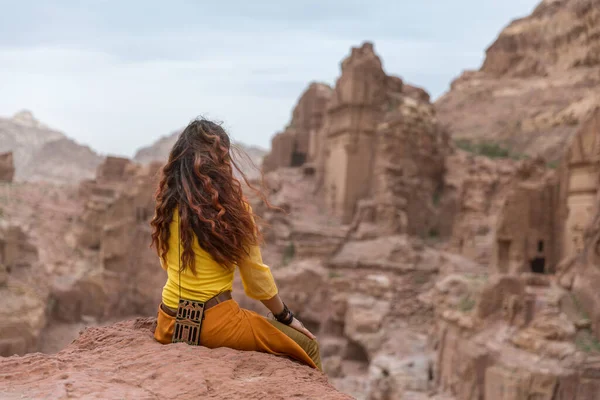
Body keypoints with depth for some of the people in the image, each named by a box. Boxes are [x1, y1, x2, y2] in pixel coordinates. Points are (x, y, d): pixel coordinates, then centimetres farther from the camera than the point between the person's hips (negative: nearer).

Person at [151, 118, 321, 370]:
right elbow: (256, 279, -6)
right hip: (215, 324, -7)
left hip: (170, 324, 7)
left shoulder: (167, 202, 1)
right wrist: (286, 317, 9)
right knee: (307, 346, 10)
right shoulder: (232, 207, -13)